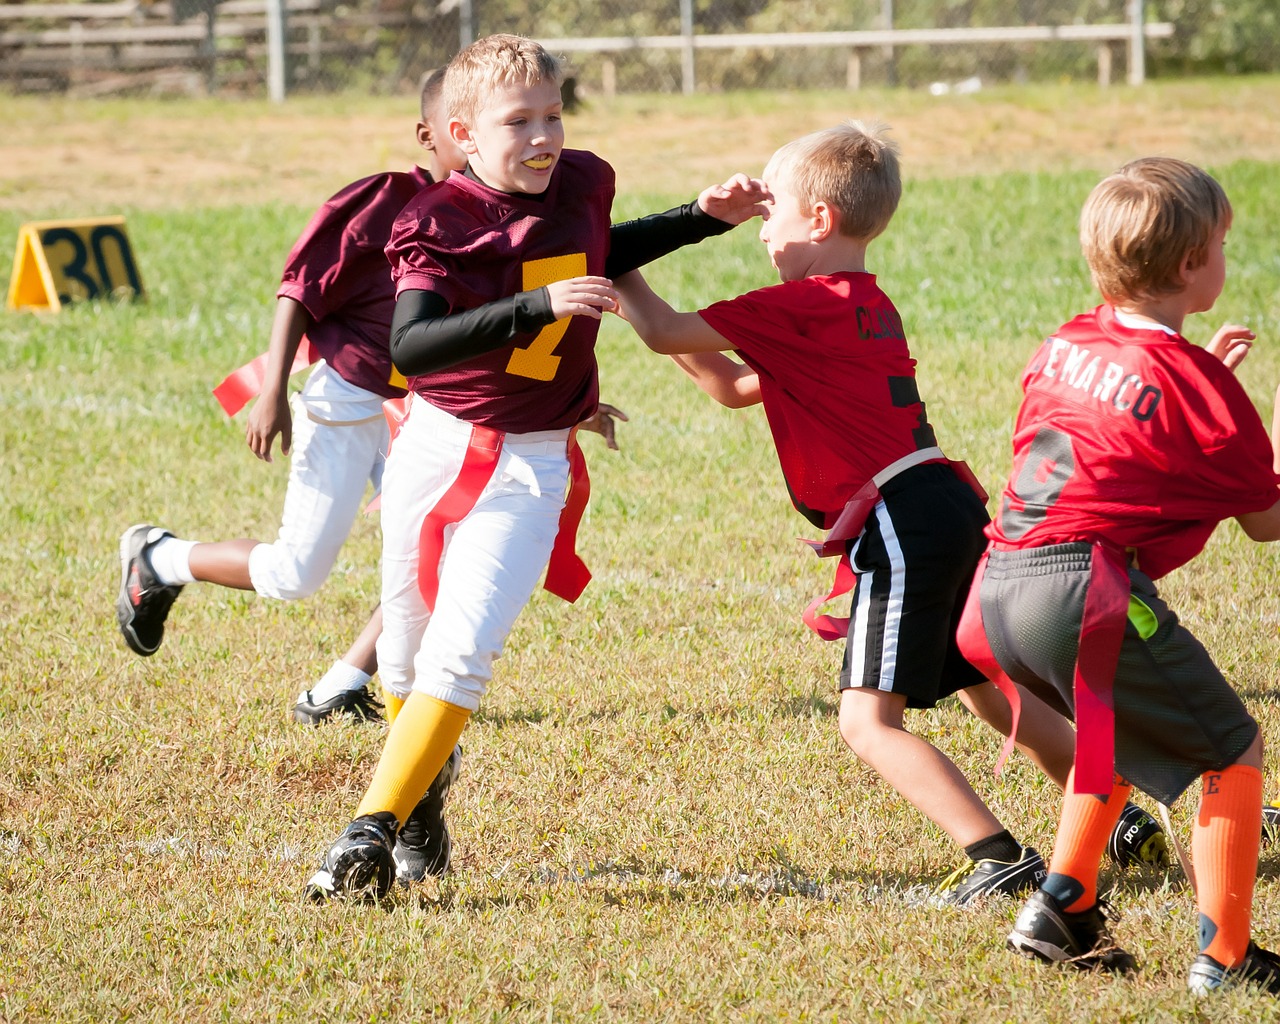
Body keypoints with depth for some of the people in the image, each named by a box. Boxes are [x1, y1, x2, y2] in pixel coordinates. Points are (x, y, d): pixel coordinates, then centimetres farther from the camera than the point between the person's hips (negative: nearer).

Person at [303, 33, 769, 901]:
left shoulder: (582, 182, -1)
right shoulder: (437, 222, -15)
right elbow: (410, 346, -32)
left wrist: (706, 218, 18)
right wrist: (539, 304, -40)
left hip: (532, 465, 1)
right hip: (435, 446, -1)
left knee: (461, 651, -14)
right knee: (407, 655, 10)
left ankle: (371, 834, -14)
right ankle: (424, 789, 37)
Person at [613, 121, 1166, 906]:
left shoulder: (802, 307, -10)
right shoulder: (869, 306, 19)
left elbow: (665, 333, -10)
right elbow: (735, 388, 25)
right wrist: (668, 327, 14)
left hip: (902, 527, -10)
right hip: (949, 510, 10)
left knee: (869, 722, -9)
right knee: (992, 691, 22)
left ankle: (1003, 860, -16)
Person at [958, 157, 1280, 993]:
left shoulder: (1067, 346, 16)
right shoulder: (1197, 383, -5)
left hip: (1006, 584, 8)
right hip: (1086, 591, -8)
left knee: (1123, 733, 32)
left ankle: (1062, 909, 30)